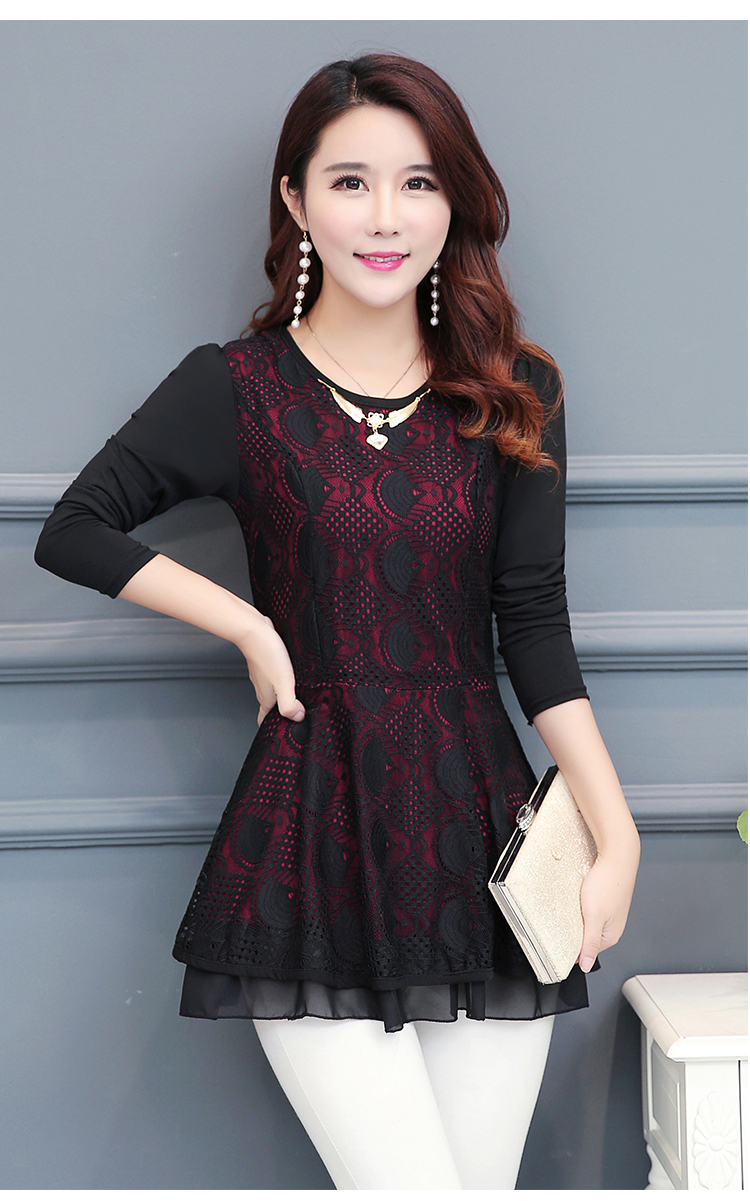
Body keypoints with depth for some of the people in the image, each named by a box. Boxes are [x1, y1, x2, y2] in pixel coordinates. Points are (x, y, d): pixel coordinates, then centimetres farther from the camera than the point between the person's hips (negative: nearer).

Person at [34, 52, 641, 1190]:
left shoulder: (514, 392, 7)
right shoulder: (237, 388, 1)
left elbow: (533, 622, 4)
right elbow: (74, 531, 5)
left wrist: (616, 828, -5)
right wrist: (253, 627, -4)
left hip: (484, 834, 3)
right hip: (313, 843, -3)